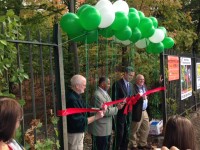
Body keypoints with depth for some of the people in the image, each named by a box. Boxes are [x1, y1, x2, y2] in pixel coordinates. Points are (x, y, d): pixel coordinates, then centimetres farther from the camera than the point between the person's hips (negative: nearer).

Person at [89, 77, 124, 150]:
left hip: (106, 128, 10)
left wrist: (117, 105, 1)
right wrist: (117, 108, -13)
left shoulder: (104, 92, 11)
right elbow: (104, 111, -23)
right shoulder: (98, 95, -22)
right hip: (100, 129, -10)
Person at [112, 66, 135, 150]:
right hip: (120, 113, -7)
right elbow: (114, 99, -13)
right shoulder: (117, 84, -10)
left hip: (128, 113, 7)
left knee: (126, 134, 13)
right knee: (119, 134, -3)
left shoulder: (130, 85, 14)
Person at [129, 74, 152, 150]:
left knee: (146, 128, 16)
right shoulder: (133, 88, -15)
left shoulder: (144, 86, 13)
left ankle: (142, 143, 30)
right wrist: (141, 97, -34)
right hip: (137, 112, -9)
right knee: (134, 130, 4)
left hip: (144, 111, 9)